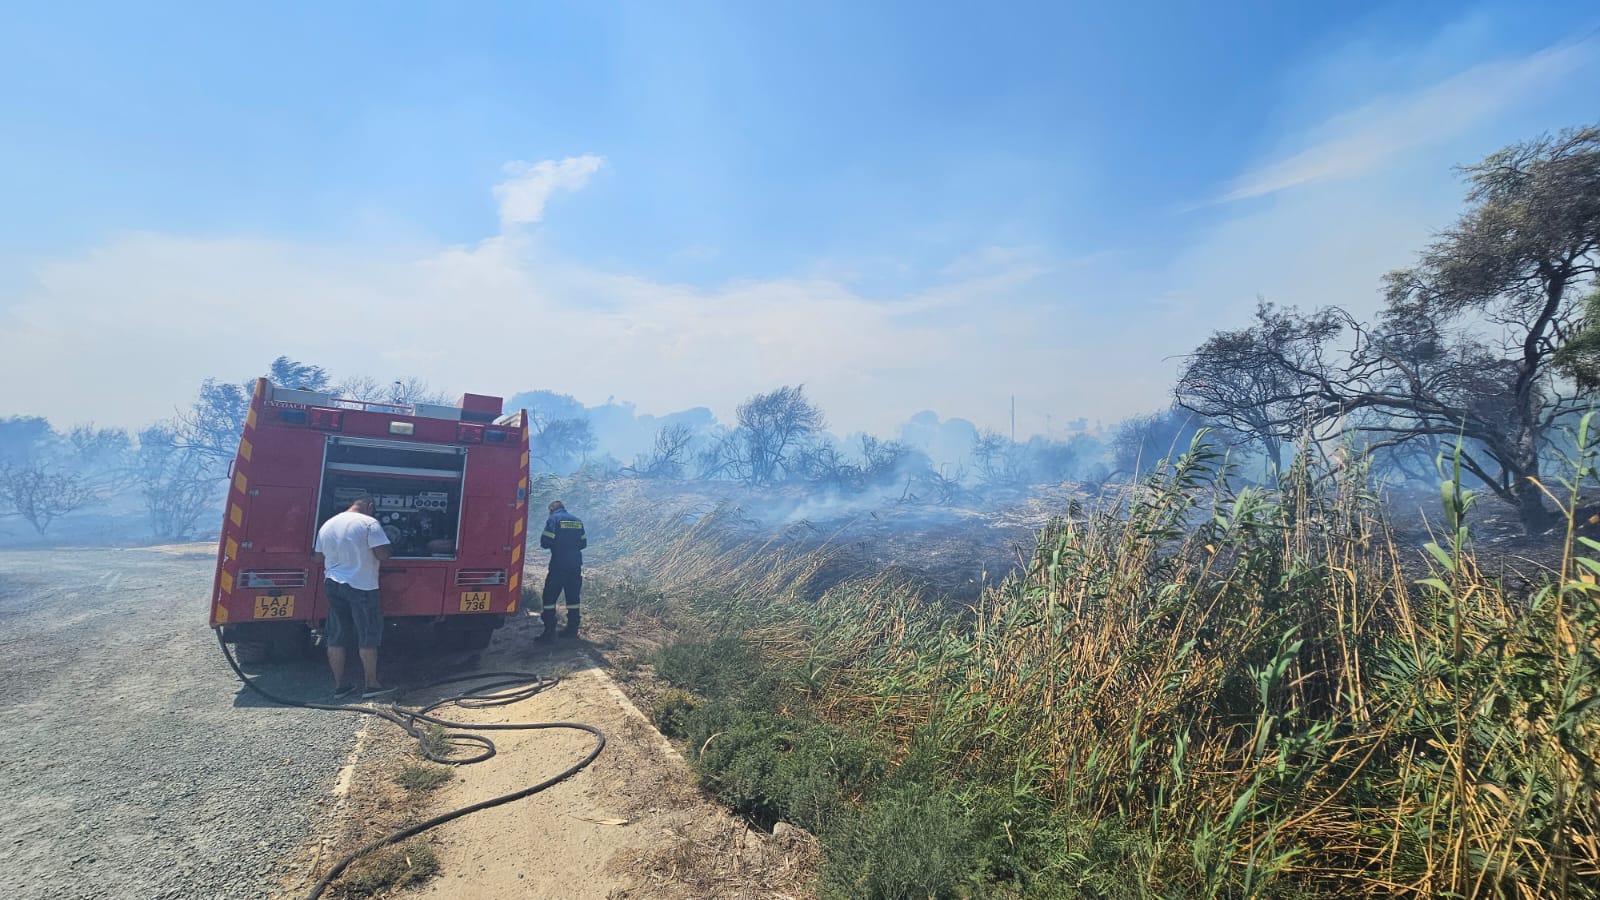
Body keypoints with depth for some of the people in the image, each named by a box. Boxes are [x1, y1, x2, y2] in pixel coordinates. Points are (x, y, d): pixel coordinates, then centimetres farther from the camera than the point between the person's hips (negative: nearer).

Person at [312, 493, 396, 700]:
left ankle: (340, 685, 16)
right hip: (361, 586, -7)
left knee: (336, 637, 10)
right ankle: (371, 685, 5)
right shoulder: (369, 523, -12)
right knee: (368, 637, 1)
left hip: (333, 584, 7)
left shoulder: (327, 524, 9)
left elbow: (318, 558, 14)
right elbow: (382, 554, -17)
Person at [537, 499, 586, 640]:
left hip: (559, 564, -5)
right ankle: (572, 629, 14)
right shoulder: (577, 520, 12)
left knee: (550, 595, 1)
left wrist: (556, 544, 10)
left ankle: (549, 630, -2)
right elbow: (583, 543, 14)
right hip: (576, 564, 6)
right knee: (573, 596, 11)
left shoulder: (553, 519, -4)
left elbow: (545, 542, -11)